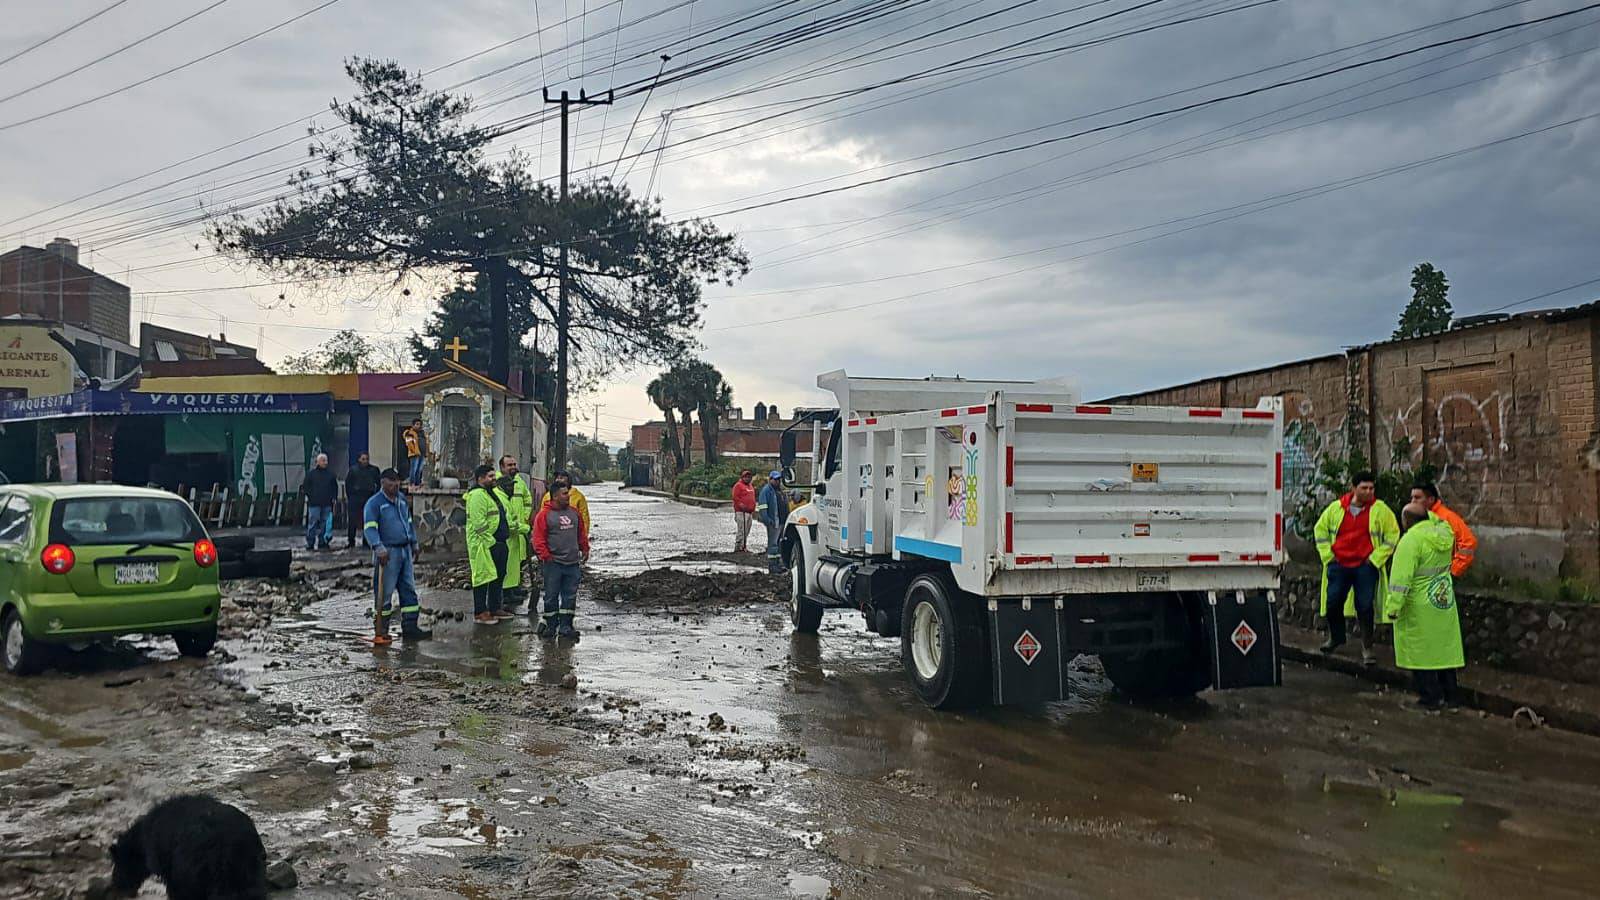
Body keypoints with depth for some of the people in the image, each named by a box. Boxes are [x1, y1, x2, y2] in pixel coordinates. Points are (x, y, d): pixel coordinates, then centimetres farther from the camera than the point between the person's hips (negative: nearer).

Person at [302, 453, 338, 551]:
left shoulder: (330, 473, 10)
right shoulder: (311, 473, 0)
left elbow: (335, 487, 18)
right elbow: (305, 487, 2)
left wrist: (334, 497, 8)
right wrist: (310, 496, -5)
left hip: (327, 504, 4)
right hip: (314, 504, -4)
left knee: (325, 524, 7)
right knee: (313, 523, -4)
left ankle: (322, 543, 15)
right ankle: (310, 543, 0)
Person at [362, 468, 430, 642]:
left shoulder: (402, 499, 15)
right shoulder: (374, 503, -9)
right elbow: (369, 528, -18)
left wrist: (414, 543, 24)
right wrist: (378, 547, -29)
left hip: (405, 551, 7)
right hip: (387, 552, -7)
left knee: (409, 590, 8)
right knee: (384, 593, -2)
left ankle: (410, 628, 13)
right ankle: (381, 631, 6)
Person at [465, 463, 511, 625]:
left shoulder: (492, 493, 18)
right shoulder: (477, 495, -16)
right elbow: (479, 522, -23)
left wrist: (509, 528, 18)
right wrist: (490, 540, -22)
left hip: (498, 543, 10)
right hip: (484, 544, -10)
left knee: (499, 575, 16)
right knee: (483, 577, -4)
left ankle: (495, 608, 27)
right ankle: (480, 613, 2)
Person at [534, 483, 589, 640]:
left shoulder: (574, 512, 11)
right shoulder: (544, 514, -7)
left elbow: (582, 533, 21)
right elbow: (538, 538, -8)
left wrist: (585, 549, 18)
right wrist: (546, 556, -13)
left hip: (573, 563, 5)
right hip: (554, 564, -5)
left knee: (570, 596, 7)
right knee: (551, 596, 4)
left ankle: (565, 626, 13)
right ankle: (550, 625, 15)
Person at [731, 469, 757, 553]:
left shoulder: (751, 487, 22)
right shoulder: (738, 485, -4)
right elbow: (735, 497, -12)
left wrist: (753, 510, 21)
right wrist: (741, 505, -21)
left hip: (749, 512, 9)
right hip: (741, 512, -9)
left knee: (747, 531, 10)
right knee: (741, 530, -13)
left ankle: (744, 547, 15)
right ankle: (738, 547, -13)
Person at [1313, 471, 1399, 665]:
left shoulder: (1381, 510, -3)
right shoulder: (1336, 508, 2)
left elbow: (1392, 534, 4)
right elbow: (1321, 529, 15)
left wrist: (1375, 558, -2)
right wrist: (1327, 555, 7)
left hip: (1366, 567, -2)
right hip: (1338, 565, 2)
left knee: (1365, 606, -2)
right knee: (1332, 603, 8)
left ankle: (1367, 647, 10)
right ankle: (1336, 638, 32)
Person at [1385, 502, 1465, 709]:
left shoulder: (1412, 539, -19)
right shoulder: (1443, 533, 0)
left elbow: (1401, 577, -21)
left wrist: (1393, 606, -18)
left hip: (1420, 607, -7)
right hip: (1445, 602, 7)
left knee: (1421, 651, 2)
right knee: (1444, 647, 15)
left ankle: (1430, 697, 5)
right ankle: (1448, 694, 23)